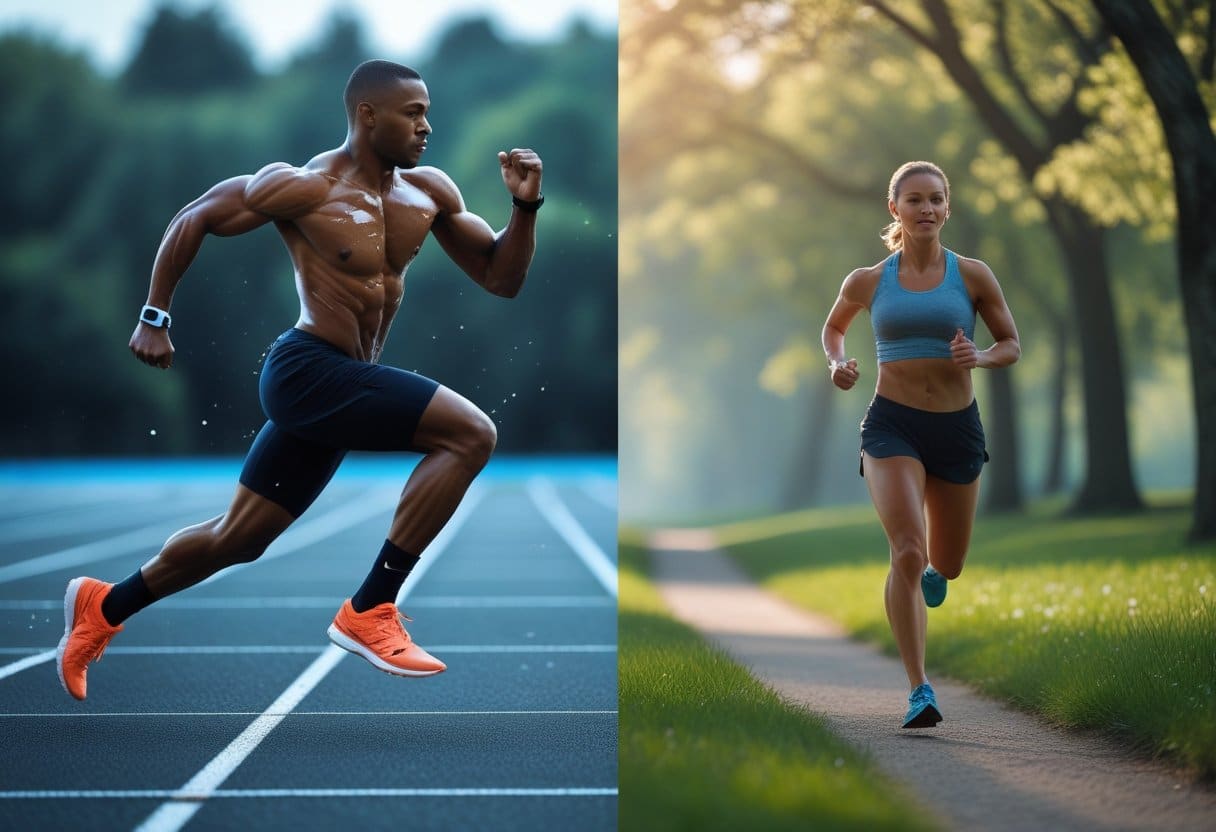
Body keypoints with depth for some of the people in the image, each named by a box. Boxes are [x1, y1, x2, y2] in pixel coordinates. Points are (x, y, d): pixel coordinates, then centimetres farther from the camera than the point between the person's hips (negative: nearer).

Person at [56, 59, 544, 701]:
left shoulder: (429, 192, 6)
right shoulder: (307, 188, -13)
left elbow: (500, 279, 10)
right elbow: (193, 220, -3)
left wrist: (525, 207, -6)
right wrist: (154, 317, -2)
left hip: (340, 385, 8)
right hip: (309, 369, -8)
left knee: (236, 540, 18)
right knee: (470, 433, -22)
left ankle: (103, 607, 37)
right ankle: (369, 613, -19)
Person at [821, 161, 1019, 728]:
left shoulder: (972, 276, 1)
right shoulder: (868, 282, 3)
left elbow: (1012, 345, 9)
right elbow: (834, 326, 22)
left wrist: (979, 357, -12)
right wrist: (838, 363, 1)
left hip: (957, 426, 2)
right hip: (892, 426, -2)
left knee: (946, 566, 14)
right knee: (907, 551, -21)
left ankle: (929, 571, 54)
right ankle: (919, 690, -18)